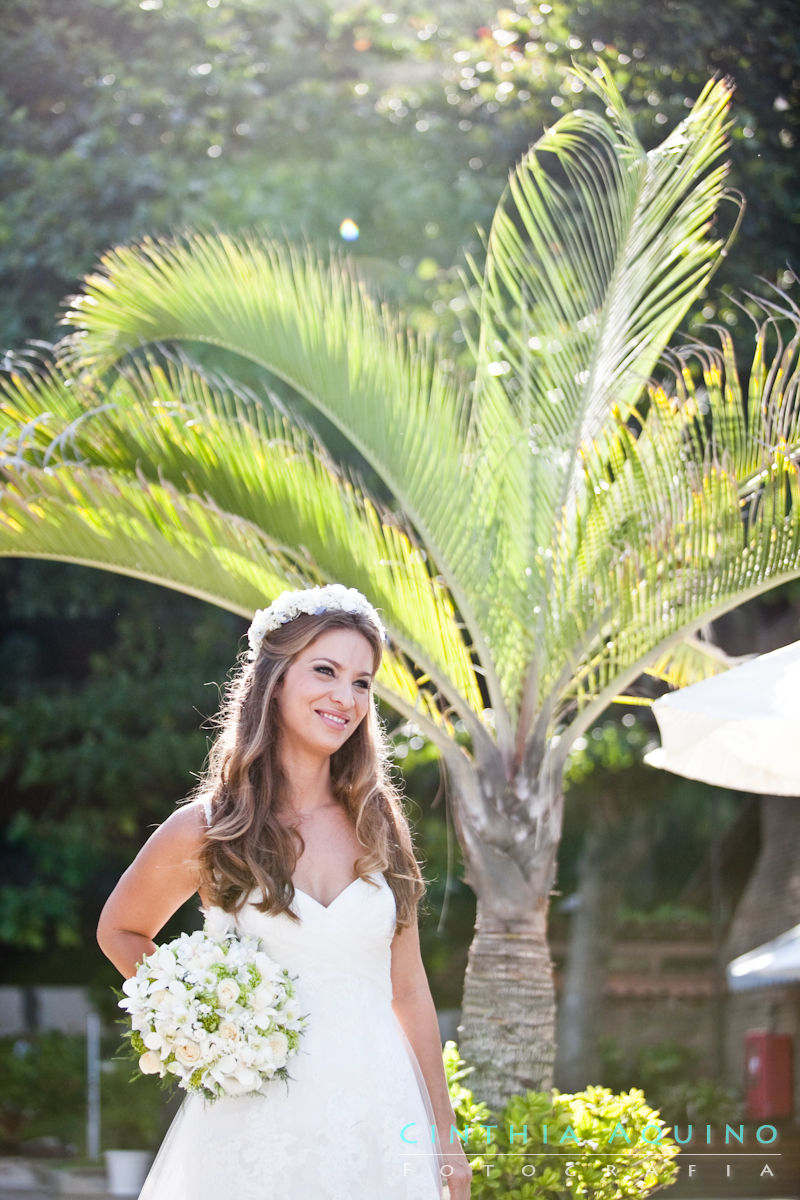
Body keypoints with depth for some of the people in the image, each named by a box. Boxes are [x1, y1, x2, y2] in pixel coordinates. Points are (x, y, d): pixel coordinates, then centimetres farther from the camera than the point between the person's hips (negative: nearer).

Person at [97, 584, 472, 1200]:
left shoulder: (378, 825, 5)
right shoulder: (204, 831, -4)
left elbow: (408, 990, 10)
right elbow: (120, 933, 14)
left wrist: (444, 1133, 12)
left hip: (379, 1114, 3)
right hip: (260, 1121, -2)